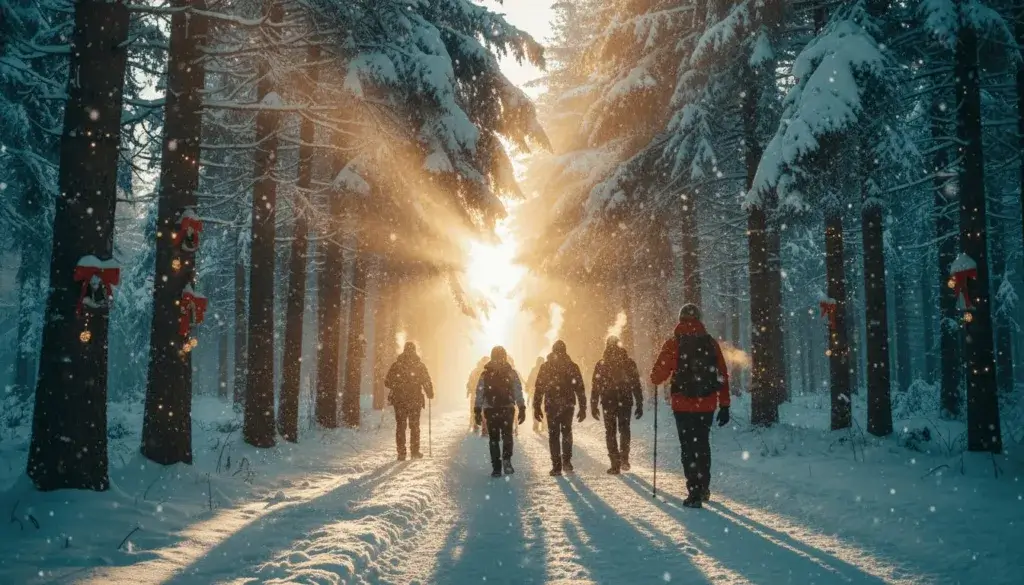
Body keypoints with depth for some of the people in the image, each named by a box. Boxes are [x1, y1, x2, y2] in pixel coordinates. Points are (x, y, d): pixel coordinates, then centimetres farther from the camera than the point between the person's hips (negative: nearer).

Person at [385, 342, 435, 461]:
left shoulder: (396, 365, -1)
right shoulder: (419, 365, -4)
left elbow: (387, 382, 3)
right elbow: (426, 382, -5)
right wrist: (430, 394, 12)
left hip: (399, 400, 1)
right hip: (415, 401, -1)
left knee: (400, 426, 7)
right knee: (414, 426, 10)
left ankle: (401, 453, 2)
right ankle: (415, 452, 9)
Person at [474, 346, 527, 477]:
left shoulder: (485, 374, 0)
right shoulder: (511, 373, 0)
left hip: (490, 411, 0)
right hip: (507, 409, 0)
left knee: (494, 439, 1)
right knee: (507, 436, 4)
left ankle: (496, 468, 0)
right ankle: (506, 460, -11)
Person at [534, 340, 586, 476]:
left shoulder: (545, 367, -1)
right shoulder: (572, 366, 0)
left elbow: (539, 389, -1)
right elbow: (580, 389, 0)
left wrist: (537, 408, 4)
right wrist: (583, 408, 4)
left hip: (551, 407, -1)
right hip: (568, 405, 1)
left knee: (553, 435, 5)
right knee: (567, 432, 16)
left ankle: (556, 466, 1)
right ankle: (566, 461, 2)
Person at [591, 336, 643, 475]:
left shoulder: (601, 364, -1)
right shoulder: (629, 362, 1)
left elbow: (595, 387, -1)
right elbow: (636, 385, 1)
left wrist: (594, 406, 4)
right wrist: (639, 404, 5)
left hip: (608, 403, -1)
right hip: (625, 402, 1)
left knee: (610, 432, 7)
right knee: (624, 430, 15)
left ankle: (615, 464, 1)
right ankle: (624, 459, -2)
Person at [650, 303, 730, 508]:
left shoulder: (673, 344, -8)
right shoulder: (711, 343, 1)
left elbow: (657, 376, -7)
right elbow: (723, 376, 2)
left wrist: (656, 378, 17)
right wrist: (724, 405, 7)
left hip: (683, 405, -3)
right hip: (707, 405, 3)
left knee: (689, 447, 3)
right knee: (703, 445, 19)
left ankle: (695, 494, -1)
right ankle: (704, 488, 27)